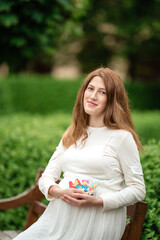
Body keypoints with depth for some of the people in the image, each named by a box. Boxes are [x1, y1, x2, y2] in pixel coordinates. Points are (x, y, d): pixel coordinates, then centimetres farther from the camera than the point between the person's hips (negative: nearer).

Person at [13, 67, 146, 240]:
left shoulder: (122, 137, 0)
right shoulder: (71, 135, 19)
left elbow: (138, 189, -1)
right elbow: (46, 178, 17)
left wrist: (97, 201, -15)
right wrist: (56, 191, -8)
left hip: (97, 222, -5)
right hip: (60, 218, 5)